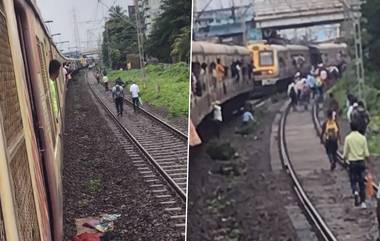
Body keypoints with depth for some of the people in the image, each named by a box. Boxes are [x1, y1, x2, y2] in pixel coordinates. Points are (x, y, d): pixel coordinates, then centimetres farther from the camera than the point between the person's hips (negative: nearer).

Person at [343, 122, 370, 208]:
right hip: (361, 162, 2)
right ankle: (363, 202, 13)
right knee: (361, 182, 11)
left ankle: (355, 192, -19)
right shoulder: (363, 138, -4)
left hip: (352, 163, -2)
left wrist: (345, 159, 12)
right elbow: (366, 153, -3)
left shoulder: (348, 138, -8)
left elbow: (345, 153, -5)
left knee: (353, 181, 12)